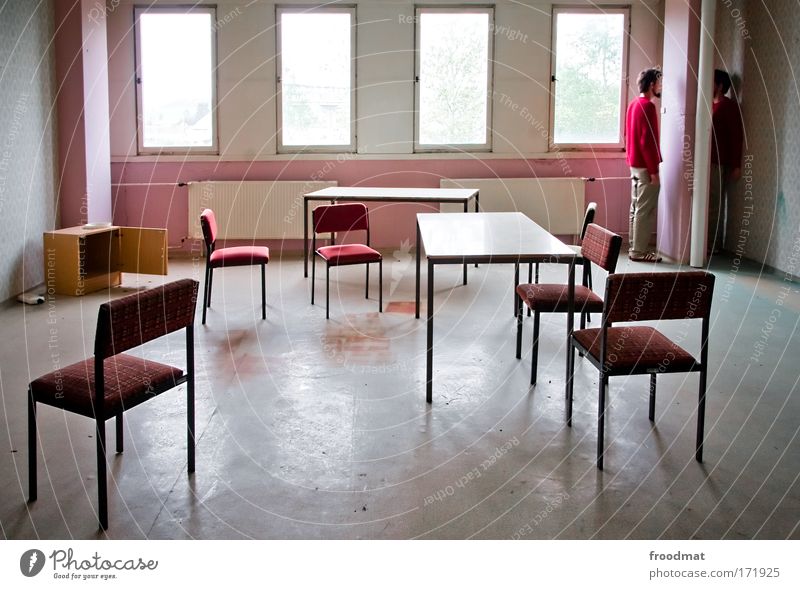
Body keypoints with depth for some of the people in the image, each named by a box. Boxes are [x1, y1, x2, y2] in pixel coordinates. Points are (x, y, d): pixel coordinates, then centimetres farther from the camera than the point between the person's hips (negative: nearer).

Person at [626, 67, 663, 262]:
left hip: (634, 164, 10)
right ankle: (639, 251, -1)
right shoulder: (647, 106, -17)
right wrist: (653, 170, -19)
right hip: (645, 166, -10)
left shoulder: (634, 104, 12)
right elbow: (647, 141, -21)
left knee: (636, 207, 13)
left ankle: (635, 247, 19)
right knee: (645, 210, -4)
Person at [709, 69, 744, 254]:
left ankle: (714, 244, 0)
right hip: (709, 162, 8)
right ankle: (713, 243, 14)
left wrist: (736, 165, -14)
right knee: (711, 204, 9)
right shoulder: (711, 105, 17)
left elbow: (737, 136, -10)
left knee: (715, 204, -5)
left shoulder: (729, 106, -7)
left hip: (720, 164, -8)